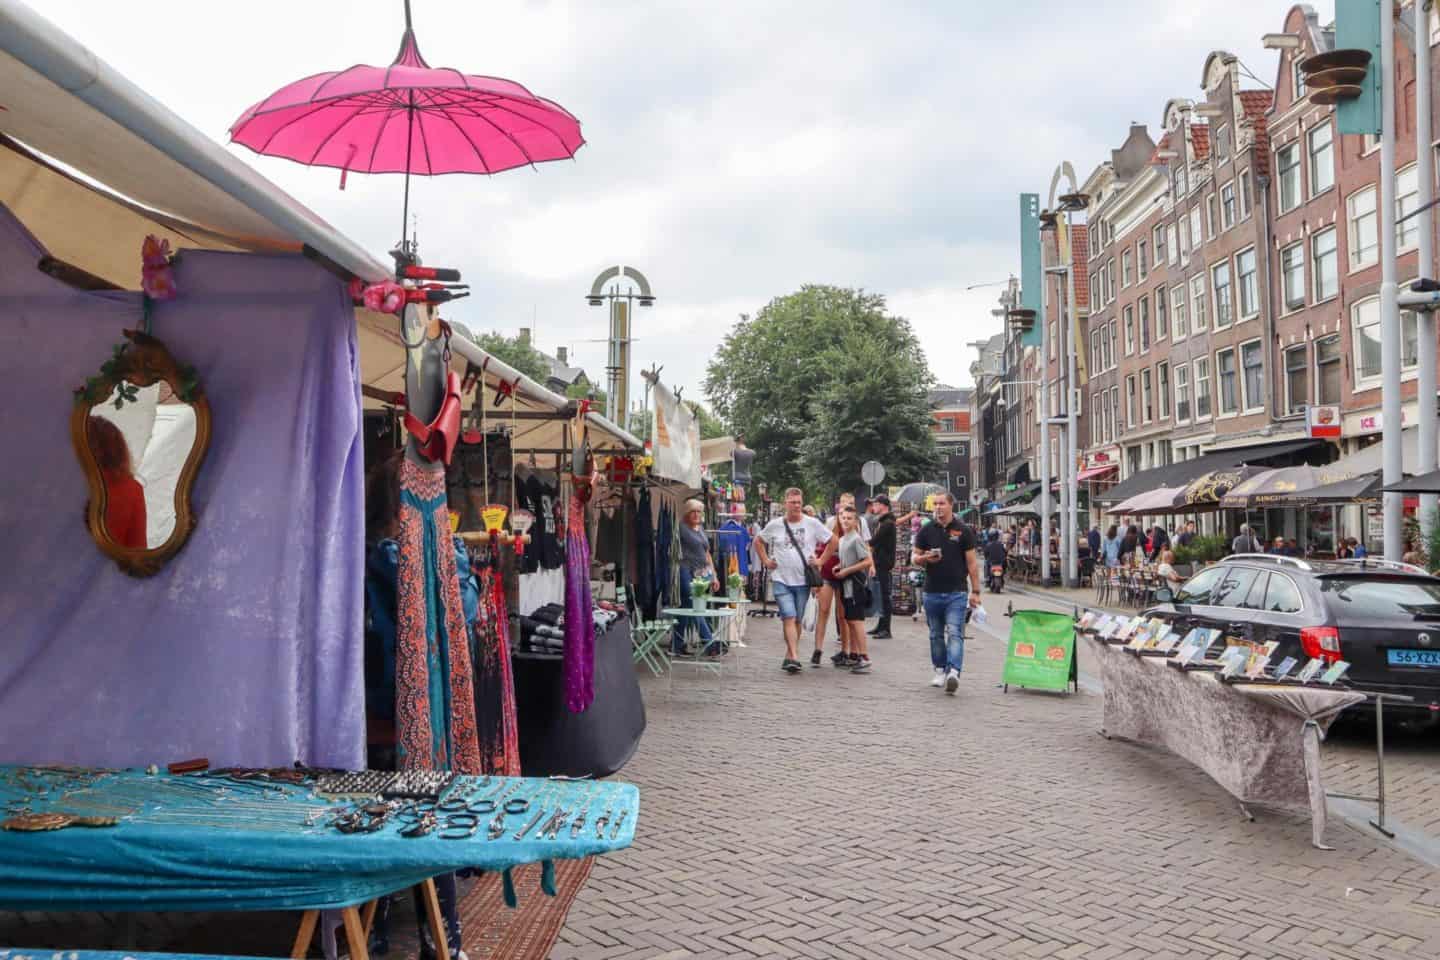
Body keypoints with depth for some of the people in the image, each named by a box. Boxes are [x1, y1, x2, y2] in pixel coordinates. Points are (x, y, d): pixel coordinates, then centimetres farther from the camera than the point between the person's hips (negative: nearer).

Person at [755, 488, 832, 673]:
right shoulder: (774, 525, 2)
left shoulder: (812, 524, 0)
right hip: (781, 580, -1)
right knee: (789, 618, -12)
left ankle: (789, 657, 21)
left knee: (798, 620, 8)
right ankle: (794, 657, -17)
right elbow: (758, 542, 16)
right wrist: (766, 561, 6)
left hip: (803, 580, 1)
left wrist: (821, 561, 2)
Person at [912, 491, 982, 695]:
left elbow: (972, 562, 2)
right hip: (932, 592, 3)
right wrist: (924, 558, -12)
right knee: (936, 634, 11)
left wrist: (975, 591, -2)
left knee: (955, 633, -12)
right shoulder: (927, 530, 7)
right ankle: (940, 670, 22)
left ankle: (953, 672, -21)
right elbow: (914, 557, 12)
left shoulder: (962, 531, 1)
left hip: (956, 593, -3)